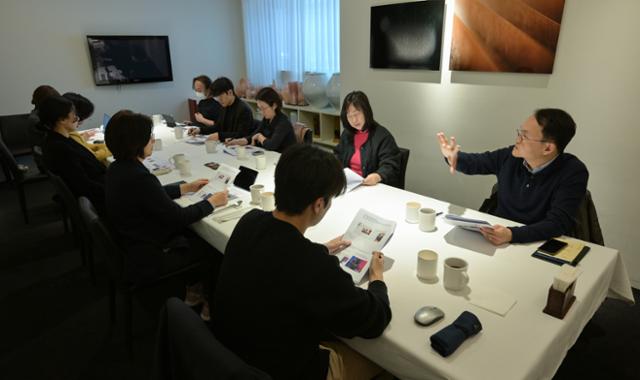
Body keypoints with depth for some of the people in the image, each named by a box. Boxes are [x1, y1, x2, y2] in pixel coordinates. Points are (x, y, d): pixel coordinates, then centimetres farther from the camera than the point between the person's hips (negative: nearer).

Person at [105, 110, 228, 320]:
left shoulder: (118, 168, -1)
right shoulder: (138, 177, -30)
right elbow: (178, 218, -22)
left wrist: (185, 188, 14)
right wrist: (211, 202, -10)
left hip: (133, 244, 9)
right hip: (148, 258, -9)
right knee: (214, 245, 5)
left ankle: (194, 289, 29)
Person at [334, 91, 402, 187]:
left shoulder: (382, 136, -6)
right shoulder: (347, 133, 15)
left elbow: (390, 166, -12)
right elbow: (338, 157, 29)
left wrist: (378, 176, -33)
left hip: (376, 187, -5)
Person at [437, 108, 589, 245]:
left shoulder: (573, 173, -15)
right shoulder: (510, 156, -3)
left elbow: (559, 223, -24)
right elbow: (474, 162, 12)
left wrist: (512, 235, -39)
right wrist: (454, 157, -11)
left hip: (536, 245, -3)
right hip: (497, 233, 3)